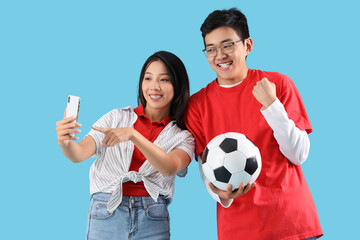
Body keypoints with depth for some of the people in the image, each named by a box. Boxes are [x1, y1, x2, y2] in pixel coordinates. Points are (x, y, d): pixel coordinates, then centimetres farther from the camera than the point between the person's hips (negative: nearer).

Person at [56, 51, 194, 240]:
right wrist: (65, 143, -28)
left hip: (152, 219, 0)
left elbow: (170, 167, -17)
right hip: (106, 215, 0)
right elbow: (79, 154, -5)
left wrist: (133, 135, -30)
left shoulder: (182, 137, 4)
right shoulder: (117, 117, 4)